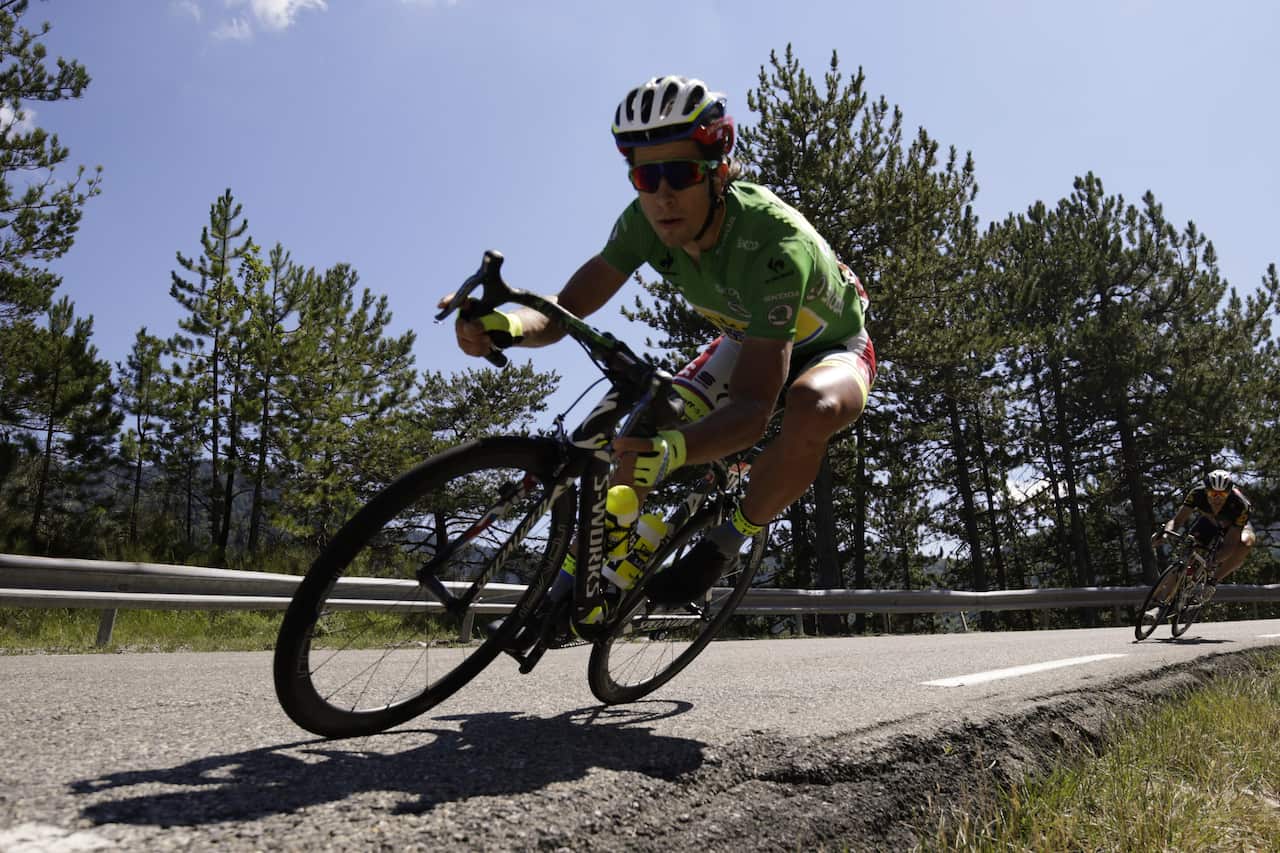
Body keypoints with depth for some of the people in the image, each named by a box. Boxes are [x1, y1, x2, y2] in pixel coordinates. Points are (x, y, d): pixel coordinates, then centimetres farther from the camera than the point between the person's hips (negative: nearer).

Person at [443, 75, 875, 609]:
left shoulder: (774, 243, -39)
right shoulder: (647, 221, -23)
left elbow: (752, 408, -43)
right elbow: (564, 310, -23)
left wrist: (671, 451, -62)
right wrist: (503, 323, -46)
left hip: (833, 349, -4)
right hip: (749, 341, 5)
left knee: (813, 410, -39)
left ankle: (730, 538, -12)